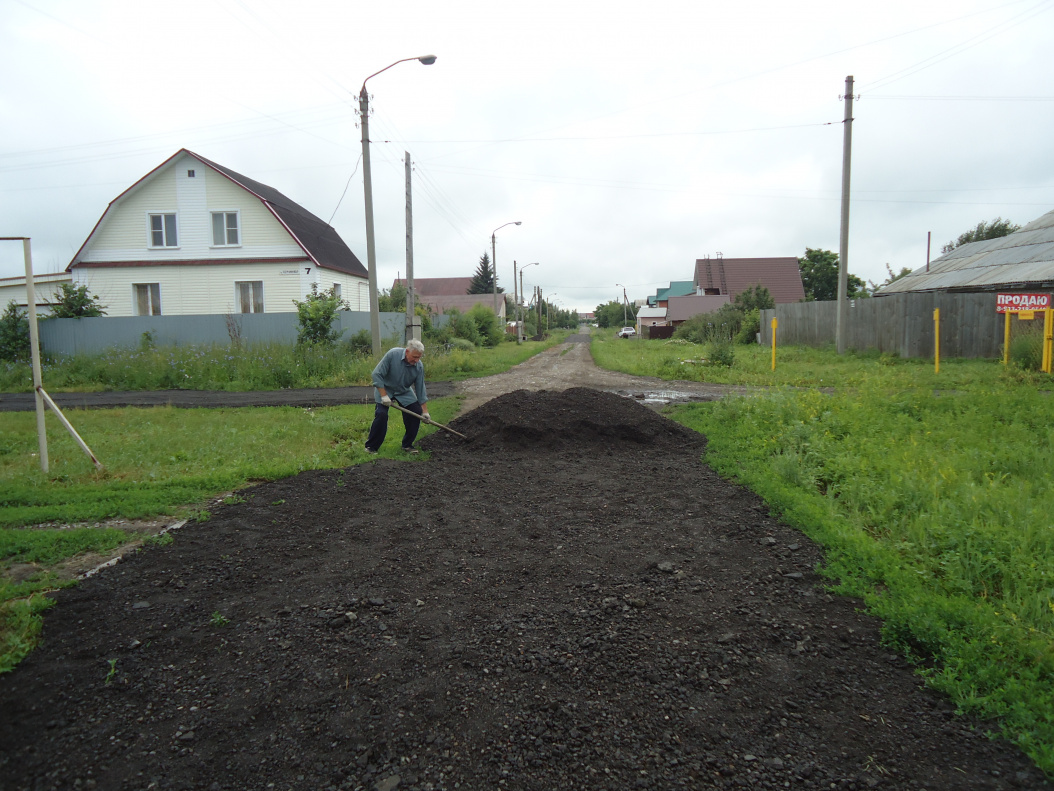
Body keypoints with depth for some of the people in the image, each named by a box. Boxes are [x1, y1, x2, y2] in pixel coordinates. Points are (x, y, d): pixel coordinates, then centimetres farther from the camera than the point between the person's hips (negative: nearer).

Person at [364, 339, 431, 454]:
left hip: (404, 392, 4)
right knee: (381, 414, -20)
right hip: (385, 388, -4)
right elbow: (377, 374, -25)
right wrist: (384, 395, -28)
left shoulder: (419, 366, -17)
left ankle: (407, 445, 8)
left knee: (416, 412, -8)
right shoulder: (392, 354, -29)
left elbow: (420, 389, -9)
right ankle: (371, 447, -6)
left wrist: (425, 411, -9)